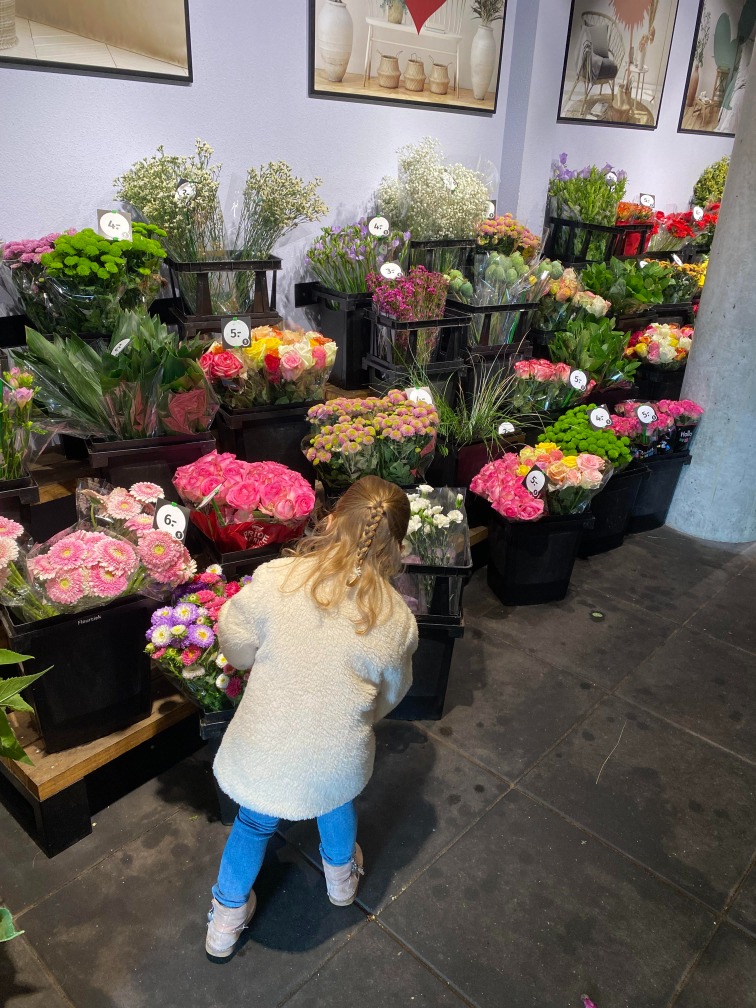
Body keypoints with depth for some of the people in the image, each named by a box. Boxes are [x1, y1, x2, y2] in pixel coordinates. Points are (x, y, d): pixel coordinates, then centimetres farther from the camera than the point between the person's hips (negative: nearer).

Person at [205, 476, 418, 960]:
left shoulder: (275, 579, -18)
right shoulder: (398, 619, -12)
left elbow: (236, 647, -4)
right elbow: (390, 693, 4)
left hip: (263, 754, -1)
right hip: (338, 763, 1)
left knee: (254, 823, 31)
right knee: (338, 801, 36)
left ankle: (227, 919, 52)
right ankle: (341, 875, 63)